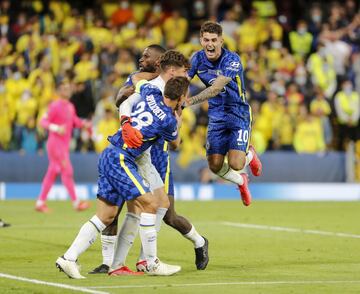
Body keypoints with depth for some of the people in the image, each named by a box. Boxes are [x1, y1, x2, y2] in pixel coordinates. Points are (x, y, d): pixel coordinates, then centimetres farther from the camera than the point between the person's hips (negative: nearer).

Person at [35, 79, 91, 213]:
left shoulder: (70, 106, 13)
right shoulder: (55, 106, -11)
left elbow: (75, 121, 22)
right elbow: (43, 121, -13)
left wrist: (83, 124, 2)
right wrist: (56, 128, -28)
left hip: (64, 144, 8)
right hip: (56, 143, -8)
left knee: (52, 172, 10)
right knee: (67, 171, -10)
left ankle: (40, 203, 15)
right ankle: (76, 203, -8)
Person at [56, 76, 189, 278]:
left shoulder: (151, 93, 5)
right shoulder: (168, 120, -12)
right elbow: (175, 142, 12)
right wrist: (178, 123, 30)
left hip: (109, 156, 9)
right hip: (120, 159, -9)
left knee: (105, 217, 8)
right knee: (149, 204, -8)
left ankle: (69, 258, 5)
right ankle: (152, 264, -5)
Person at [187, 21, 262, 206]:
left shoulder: (232, 60, -22)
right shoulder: (198, 59, -5)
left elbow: (216, 88, -34)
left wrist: (192, 100, -48)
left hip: (238, 113, -4)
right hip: (216, 116, 4)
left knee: (235, 164, -17)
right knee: (215, 166, -4)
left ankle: (250, 154, 23)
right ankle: (241, 181, 31)